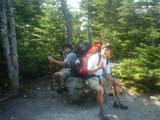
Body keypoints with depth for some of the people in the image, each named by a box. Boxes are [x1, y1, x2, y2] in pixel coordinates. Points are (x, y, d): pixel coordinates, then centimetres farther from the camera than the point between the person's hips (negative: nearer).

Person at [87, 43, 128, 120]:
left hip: (101, 77, 8)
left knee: (117, 82, 5)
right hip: (92, 78, -8)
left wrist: (113, 79, -12)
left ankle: (117, 103, 20)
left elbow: (107, 74, 8)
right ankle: (101, 111, -18)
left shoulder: (106, 60, 6)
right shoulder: (94, 58, -17)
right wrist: (98, 67, -36)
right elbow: (89, 72, -22)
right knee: (100, 89, -36)